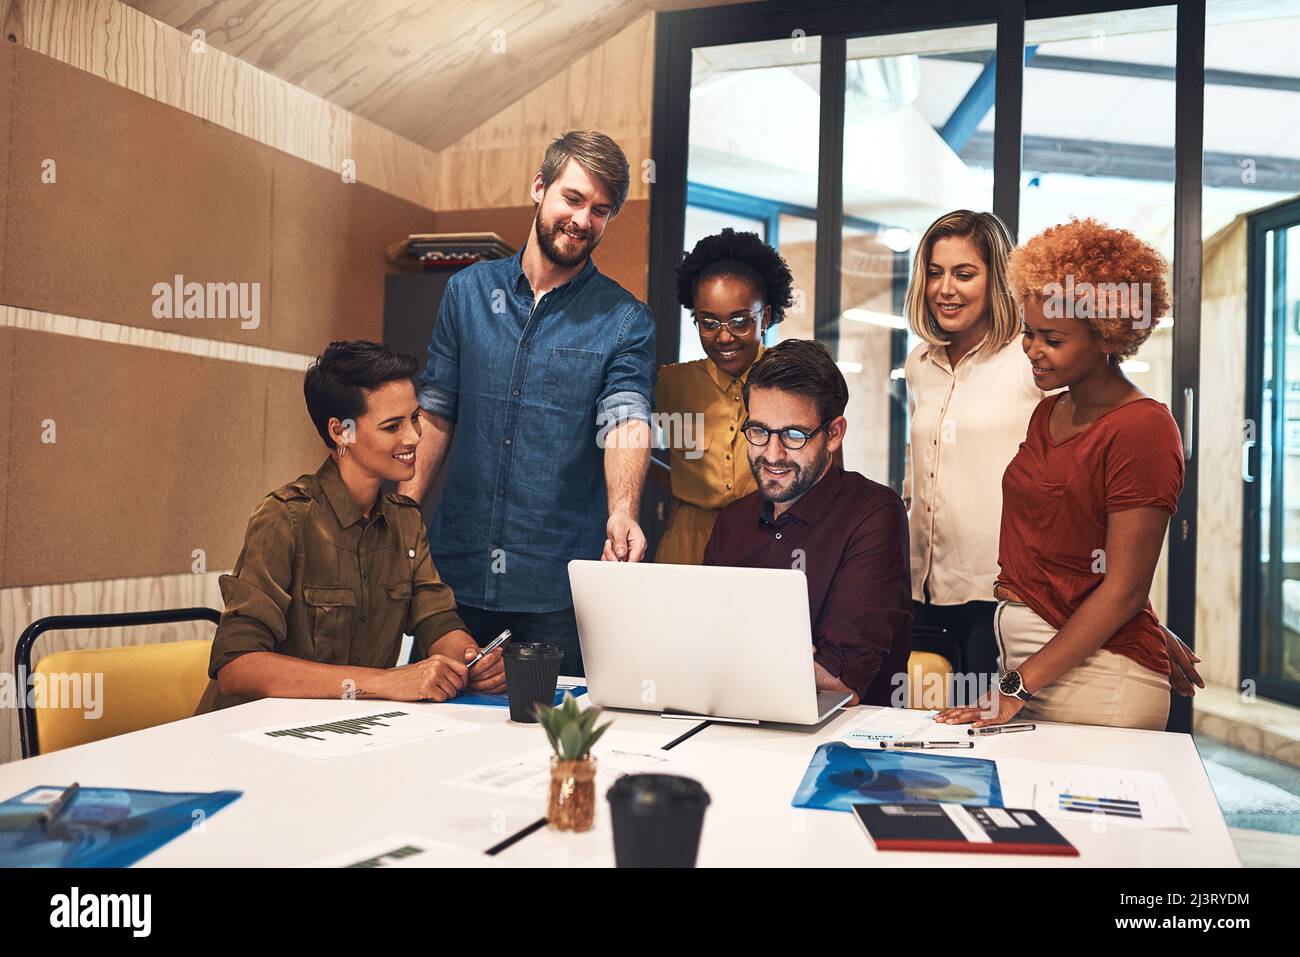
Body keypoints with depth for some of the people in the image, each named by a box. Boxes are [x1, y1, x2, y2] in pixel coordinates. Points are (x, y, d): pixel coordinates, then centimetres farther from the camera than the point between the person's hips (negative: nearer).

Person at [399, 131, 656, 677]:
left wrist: (622, 514, -35)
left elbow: (626, 423, -16)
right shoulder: (468, 291, 7)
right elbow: (436, 411, 9)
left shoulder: (625, 320, -2)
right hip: (458, 568, 3)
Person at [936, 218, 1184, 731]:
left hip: (1096, 678, -7)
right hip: (1022, 656, 7)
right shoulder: (1050, 411, 12)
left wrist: (1020, 686, -17)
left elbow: (1124, 591, -16)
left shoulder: (1142, 429, -12)